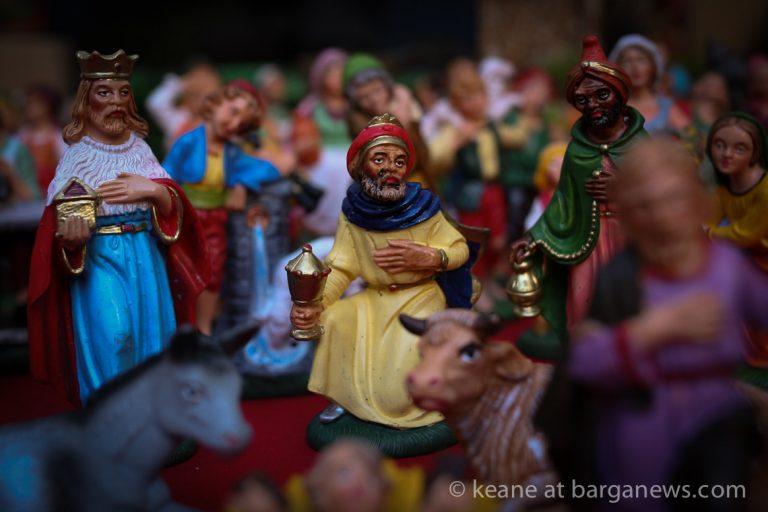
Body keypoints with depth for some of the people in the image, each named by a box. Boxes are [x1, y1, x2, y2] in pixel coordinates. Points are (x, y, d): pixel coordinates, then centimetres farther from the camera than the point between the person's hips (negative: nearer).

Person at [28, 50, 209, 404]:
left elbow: (171, 208, 2)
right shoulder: (77, 154, -7)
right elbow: (62, 221, -10)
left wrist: (152, 190, -19)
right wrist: (70, 239, -32)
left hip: (145, 255, 4)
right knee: (110, 333, -16)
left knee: (149, 328, 5)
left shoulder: (138, 147, 5)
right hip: (99, 258, -4)